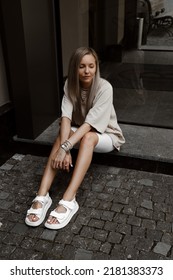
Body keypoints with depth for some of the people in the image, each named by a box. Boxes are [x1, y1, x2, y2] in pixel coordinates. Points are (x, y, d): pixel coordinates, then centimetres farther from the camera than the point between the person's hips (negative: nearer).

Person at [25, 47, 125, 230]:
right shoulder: (70, 85, -12)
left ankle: (68, 201, -46)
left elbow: (90, 123, -33)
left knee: (87, 137, -38)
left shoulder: (104, 88, -25)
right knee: (62, 135, -30)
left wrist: (65, 147, -43)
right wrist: (64, 147, -40)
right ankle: (42, 197, -36)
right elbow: (66, 117, -25)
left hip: (106, 134, -4)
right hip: (81, 131, 4)